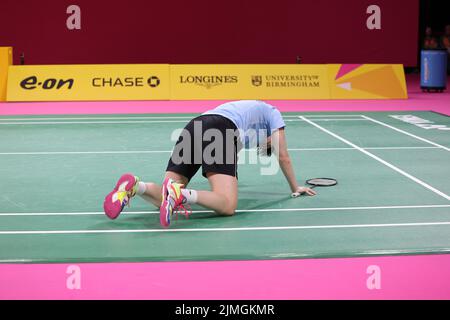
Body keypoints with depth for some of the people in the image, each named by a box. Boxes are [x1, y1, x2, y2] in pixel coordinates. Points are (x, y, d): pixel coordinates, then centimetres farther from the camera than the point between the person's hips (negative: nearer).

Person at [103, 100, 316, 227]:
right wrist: (295, 187, 45)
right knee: (227, 206, -17)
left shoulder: (244, 109, 47)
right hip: (221, 130, -7)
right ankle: (180, 193, -42)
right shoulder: (272, 113, 31)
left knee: (167, 201, 1)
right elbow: (283, 157, 30)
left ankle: (134, 186, -29)